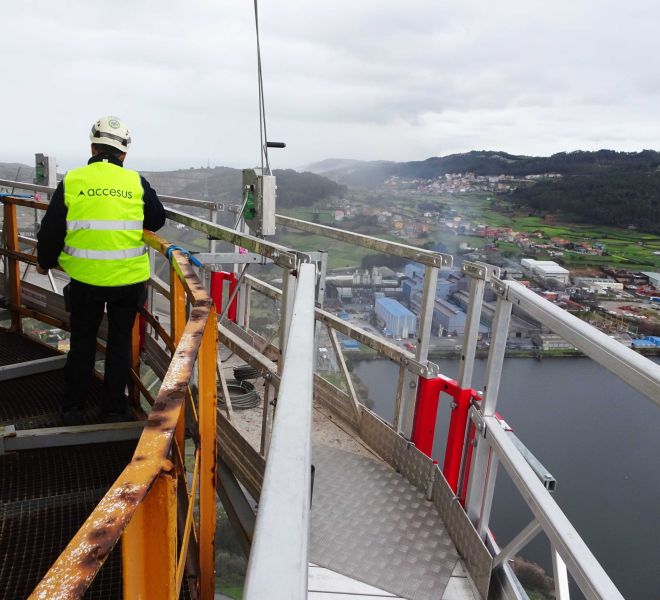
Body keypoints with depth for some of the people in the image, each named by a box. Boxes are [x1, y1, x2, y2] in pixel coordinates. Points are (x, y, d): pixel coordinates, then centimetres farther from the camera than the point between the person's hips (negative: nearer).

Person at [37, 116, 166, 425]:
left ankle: (73, 408, 27)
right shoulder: (136, 182, -3)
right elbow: (157, 220, 7)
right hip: (128, 278, 0)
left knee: (82, 341, 17)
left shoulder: (71, 181, -2)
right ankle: (114, 409, 22)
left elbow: (51, 229, 3)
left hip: (85, 278, 0)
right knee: (120, 341, 14)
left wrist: (45, 261, 20)